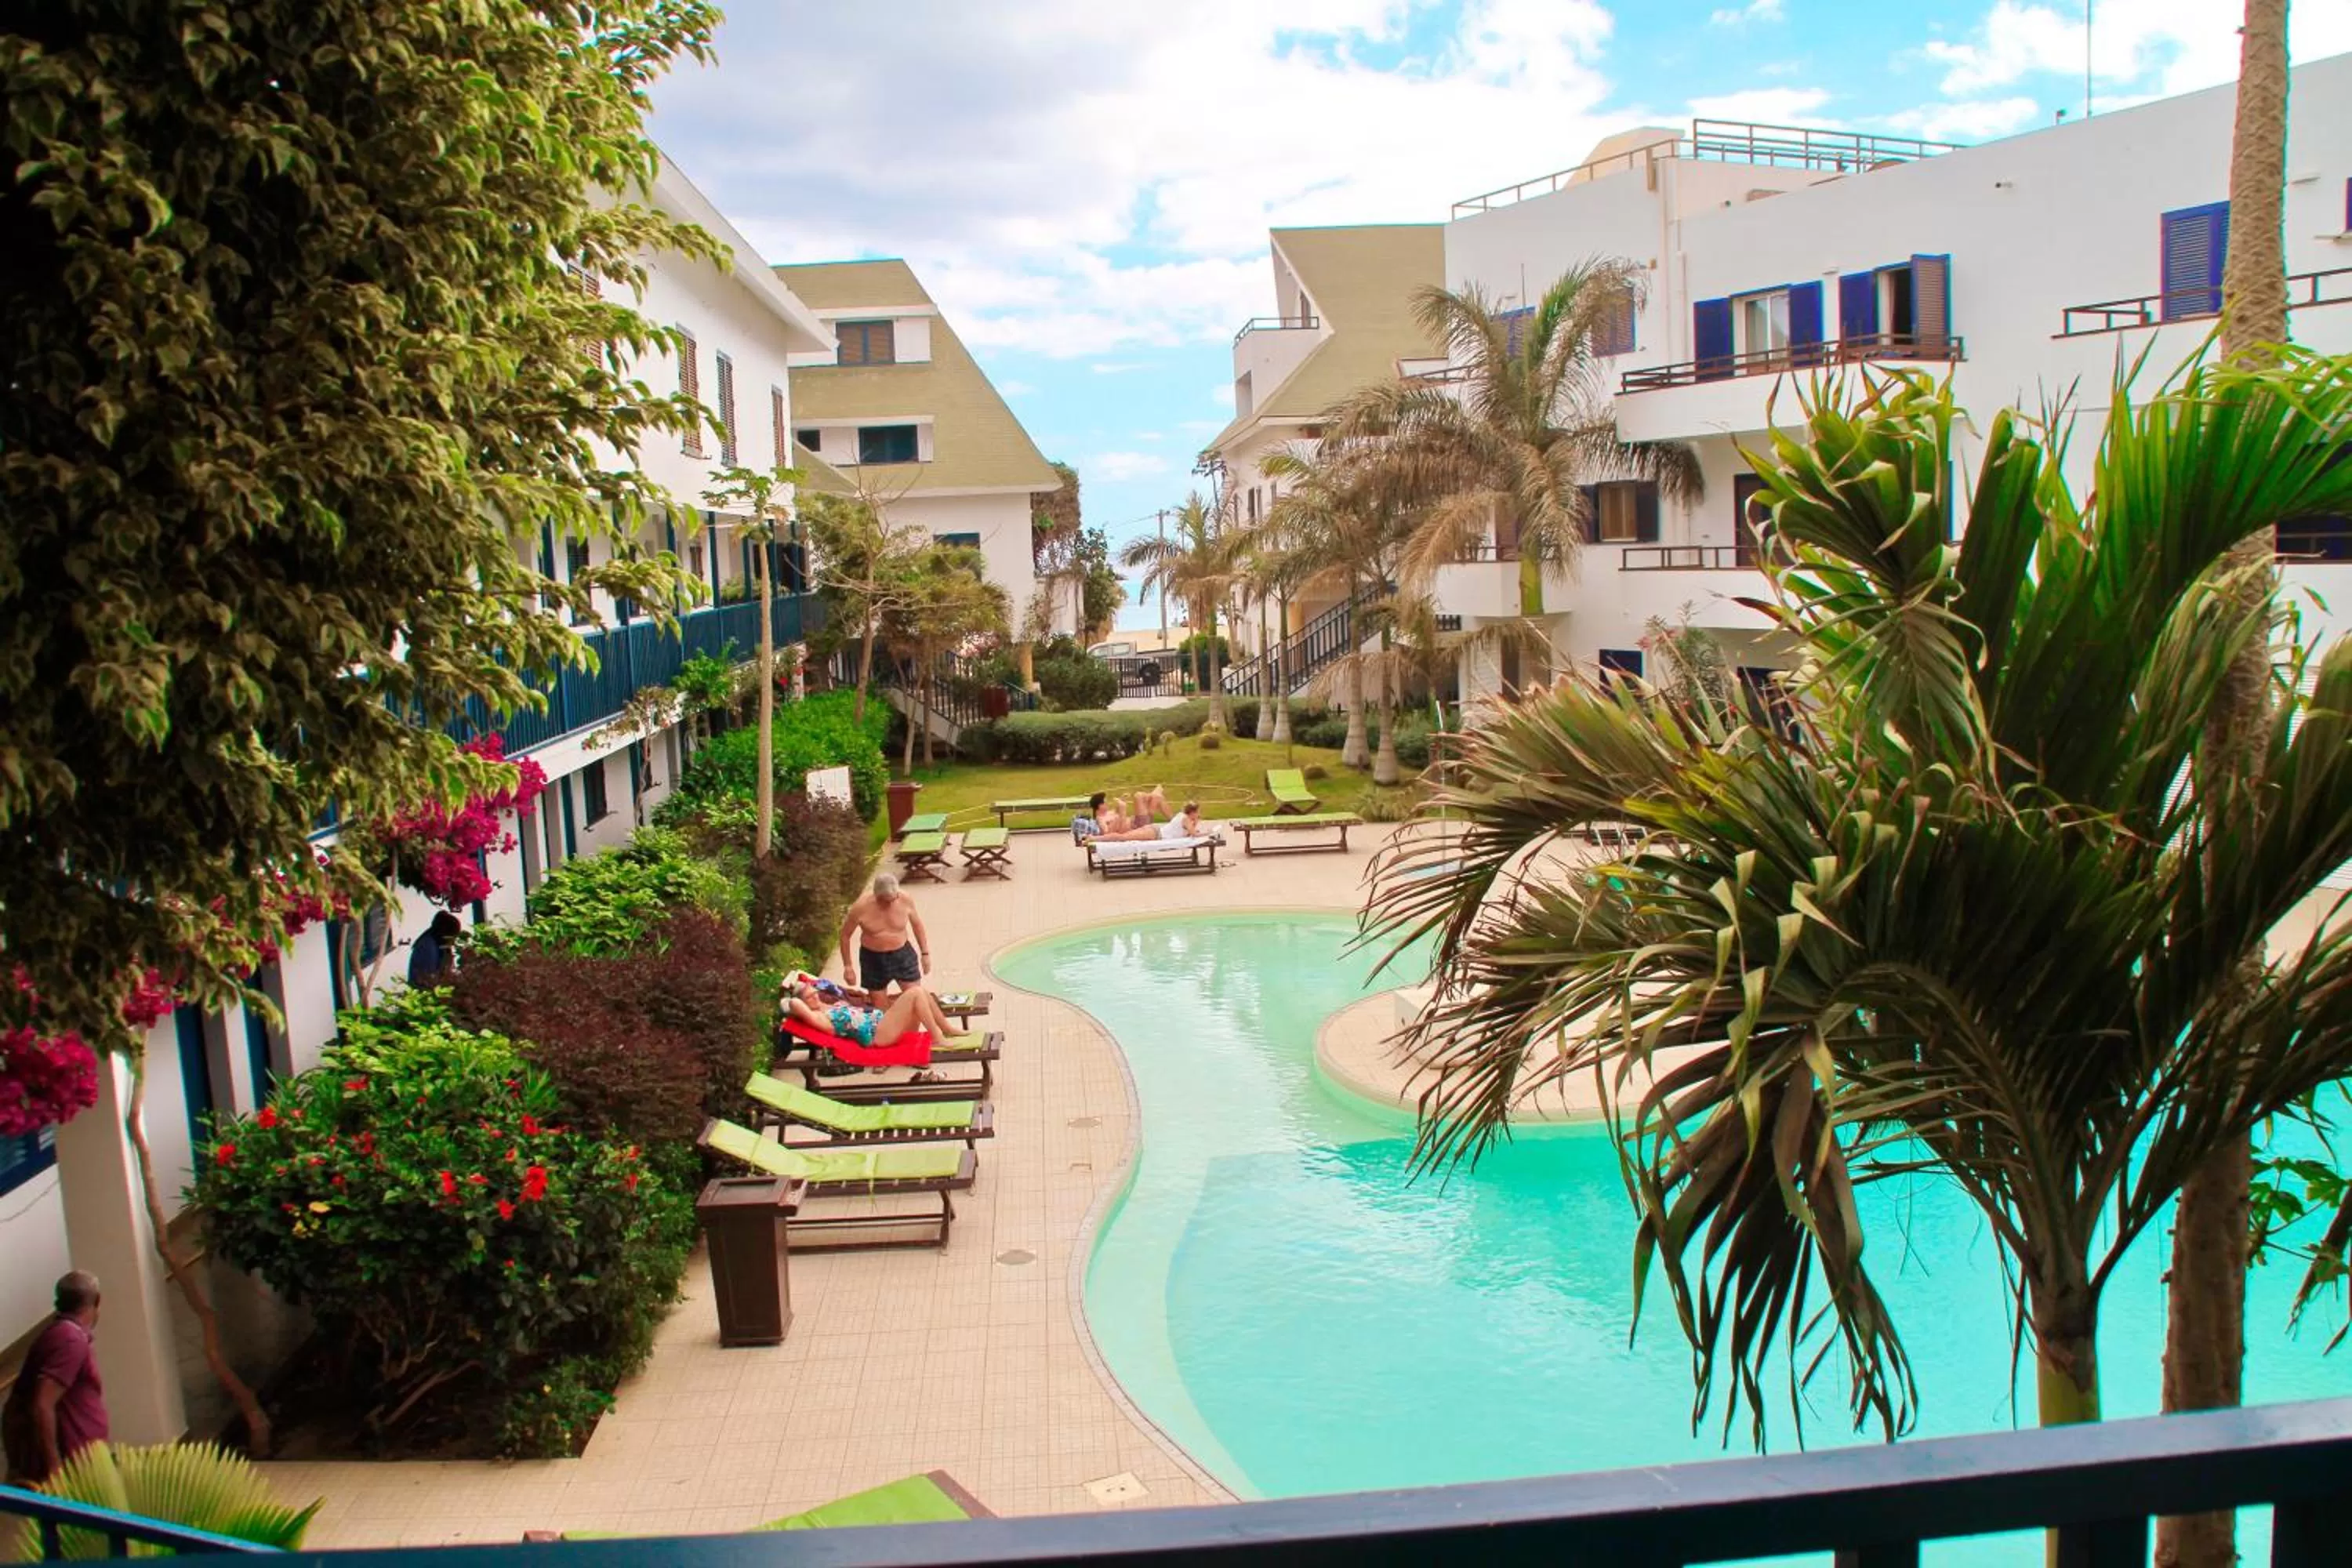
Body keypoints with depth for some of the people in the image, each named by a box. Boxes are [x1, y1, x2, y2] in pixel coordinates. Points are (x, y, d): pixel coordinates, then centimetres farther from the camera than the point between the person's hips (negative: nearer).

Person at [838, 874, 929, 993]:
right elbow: (845, 934, -5)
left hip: (903, 955, 1)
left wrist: (925, 953, 8)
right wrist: (848, 965, -2)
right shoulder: (862, 907, -20)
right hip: (873, 959, -1)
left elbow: (917, 925, 5)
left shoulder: (905, 900, -14)